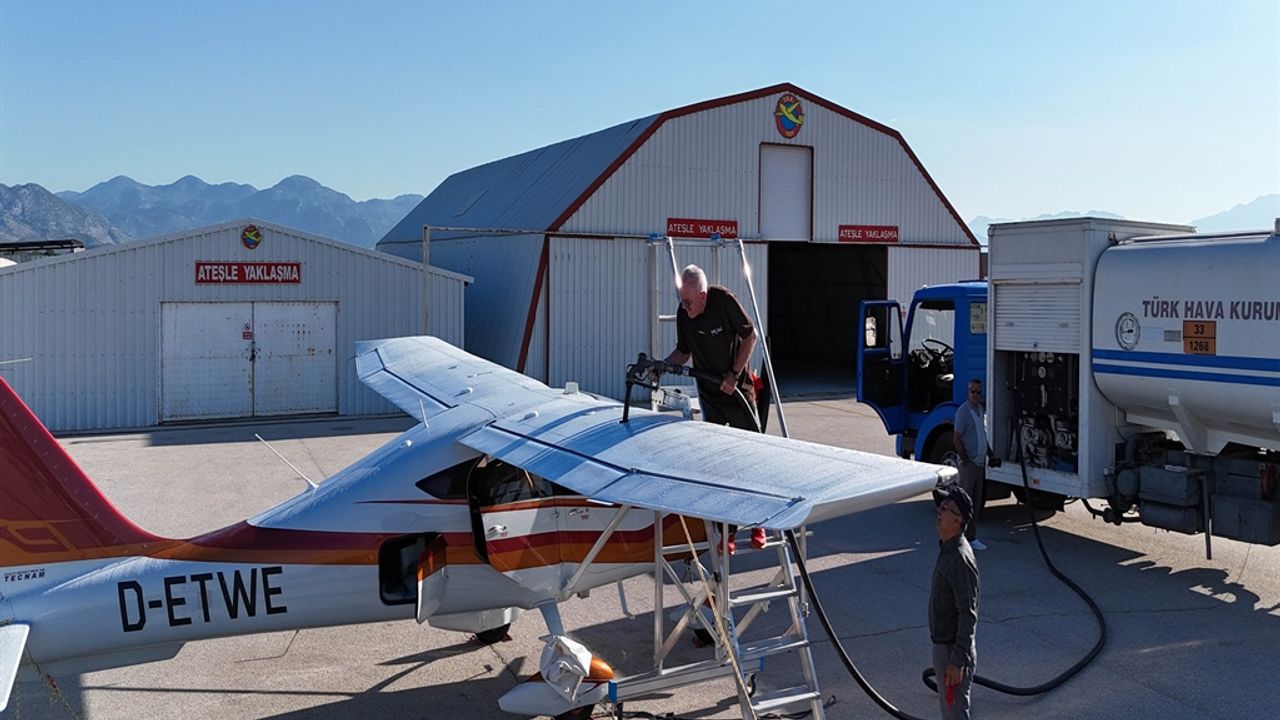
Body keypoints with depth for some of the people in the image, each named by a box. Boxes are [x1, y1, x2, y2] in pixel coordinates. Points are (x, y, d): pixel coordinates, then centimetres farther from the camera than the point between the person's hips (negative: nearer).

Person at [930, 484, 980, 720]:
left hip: (954, 648, -9)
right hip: (942, 644, 9)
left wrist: (957, 661, -23)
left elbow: (968, 616, -25)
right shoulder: (945, 548, 5)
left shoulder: (961, 559, -25)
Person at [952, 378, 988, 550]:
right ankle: (962, 538, -1)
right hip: (969, 464, -8)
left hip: (980, 462, 8)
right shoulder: (963, 411, -15)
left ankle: (972, 537, 19)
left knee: (977, 502, 11)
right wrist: (965, 460, -15)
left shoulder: (980, 409, 10)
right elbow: (956, 438, -17)